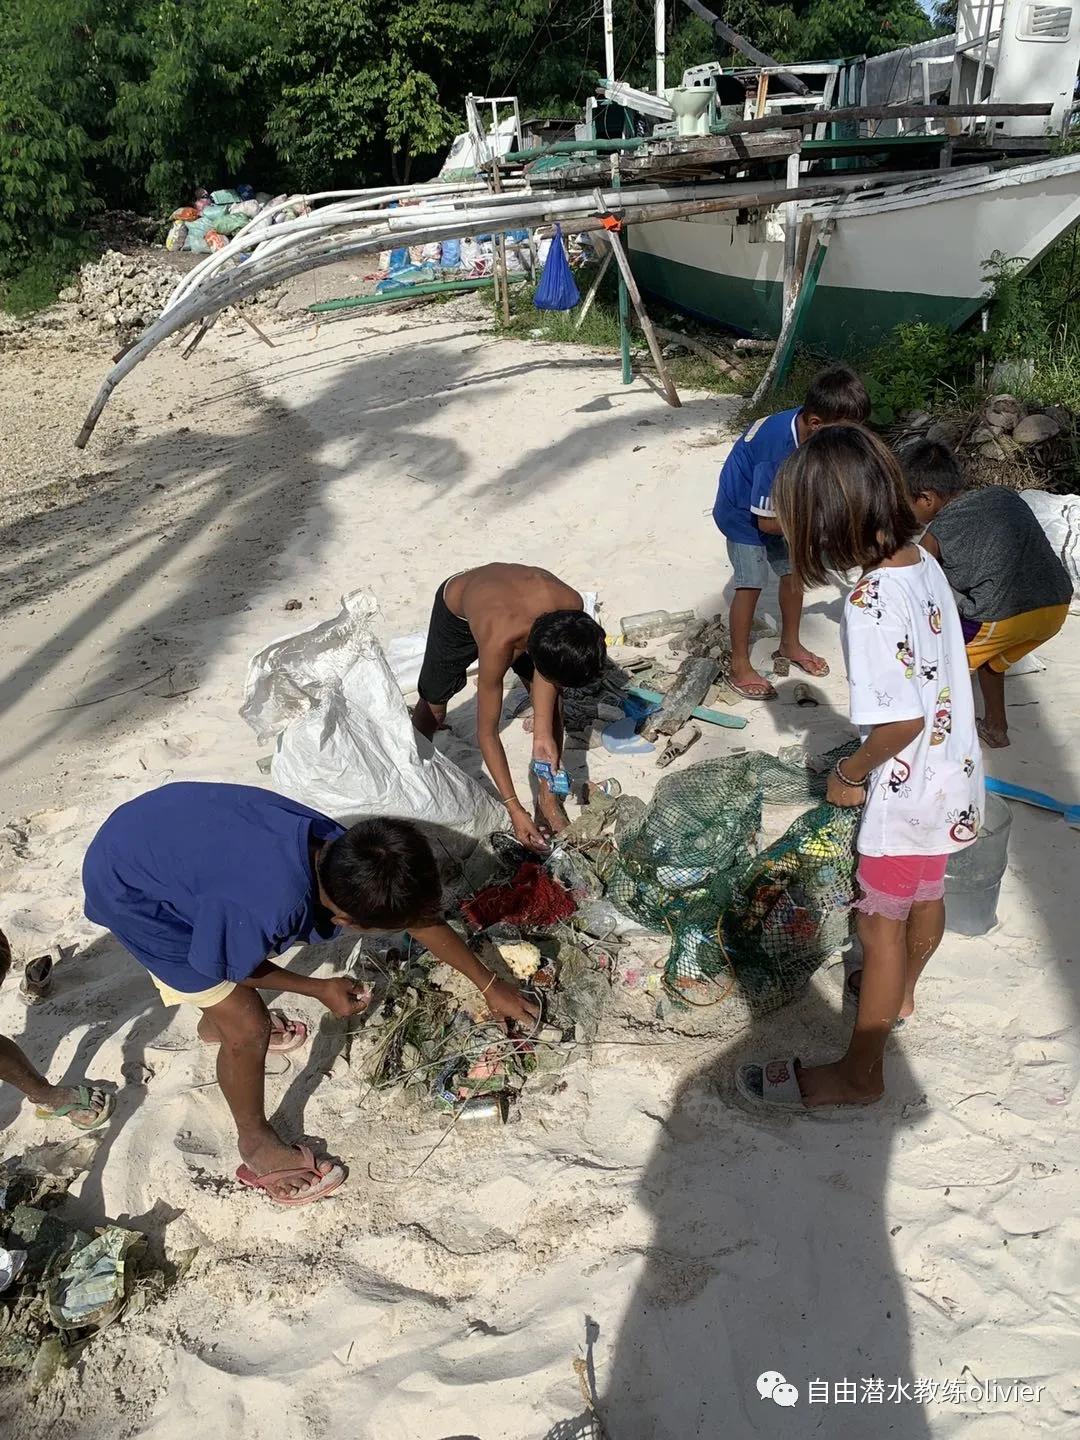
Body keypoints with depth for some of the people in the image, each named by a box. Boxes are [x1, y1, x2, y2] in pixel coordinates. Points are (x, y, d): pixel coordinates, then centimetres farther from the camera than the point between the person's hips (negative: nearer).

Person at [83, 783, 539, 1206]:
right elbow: (223, 968, -15)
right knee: (249, 1028, -4)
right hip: (128, 888, -7)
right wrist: (319, 989, -5)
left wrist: (490, 985, 9)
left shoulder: (339, 849, -18)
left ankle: (216, 1024, 59)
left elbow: (423, 918, -2)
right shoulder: (267, 907, -39)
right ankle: (257, 1145, 23)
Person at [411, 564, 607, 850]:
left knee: (551, 700, -4)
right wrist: (515, 810, -36)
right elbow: (487, 732, -36)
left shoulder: (572, 606, -37)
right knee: (433, 706, 8)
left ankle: (547, 796, 10)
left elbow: (547, 668, -17)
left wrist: (543, 734, -27)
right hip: (457, 609, -3)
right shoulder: (499, 643, -47)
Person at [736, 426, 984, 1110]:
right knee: (926, 895, 27)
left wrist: (850, 773, -13)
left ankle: (860, 1073, 25)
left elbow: (902, 721, -30)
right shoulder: (923, 560, -4)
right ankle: (899, 991, 53)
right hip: (955, 774, 8)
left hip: (910, 792, -8)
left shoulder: (872, 599, -30)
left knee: (881, 925, 7)